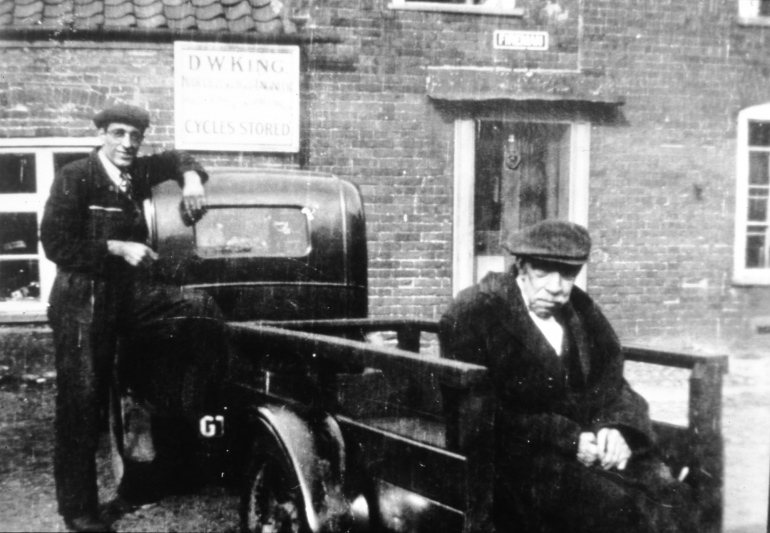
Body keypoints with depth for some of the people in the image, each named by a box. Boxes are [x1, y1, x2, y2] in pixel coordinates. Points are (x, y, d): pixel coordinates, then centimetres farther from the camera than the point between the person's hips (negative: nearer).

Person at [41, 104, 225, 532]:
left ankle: (206, 409, 5)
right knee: (81, 405, -2)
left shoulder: (138, 172, 5)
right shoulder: (74, 179, -11)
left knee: (204, 309, -9)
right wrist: (116, 247, -20)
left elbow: (175, 158, 24)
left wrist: (191, 177, 1)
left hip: (131, 293, 6)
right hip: (84, 304, -6)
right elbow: (55, 244, -15)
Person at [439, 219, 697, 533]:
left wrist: (617, 431, -9)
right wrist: (568, 439, -20)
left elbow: (613, 390, 15)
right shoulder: (473, 315, -7)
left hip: (585, 446, 6)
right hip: (516, 458, -6)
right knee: (613, 506, -27)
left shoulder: (581, 311, 13)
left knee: (669, 500, -17)